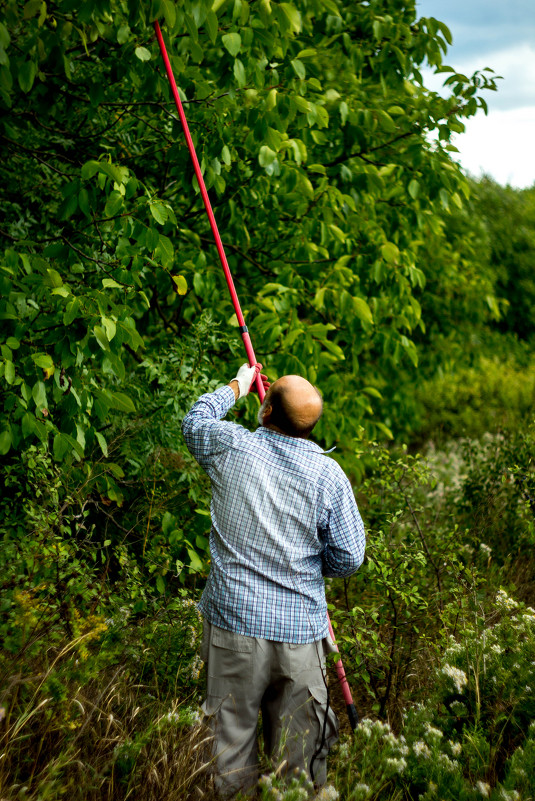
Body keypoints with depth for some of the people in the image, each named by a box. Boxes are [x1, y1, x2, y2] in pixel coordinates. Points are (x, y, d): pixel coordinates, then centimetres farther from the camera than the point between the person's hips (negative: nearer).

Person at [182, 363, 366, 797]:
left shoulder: (232, 446, -8)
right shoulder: (329, 474, -8)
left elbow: (195, 421, 16)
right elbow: (348, 559, -4)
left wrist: (236, 386, 30)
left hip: (234, 621, 0)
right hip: (301, 631, 0)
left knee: (232, 741, 13)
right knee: (300, 751, 12)